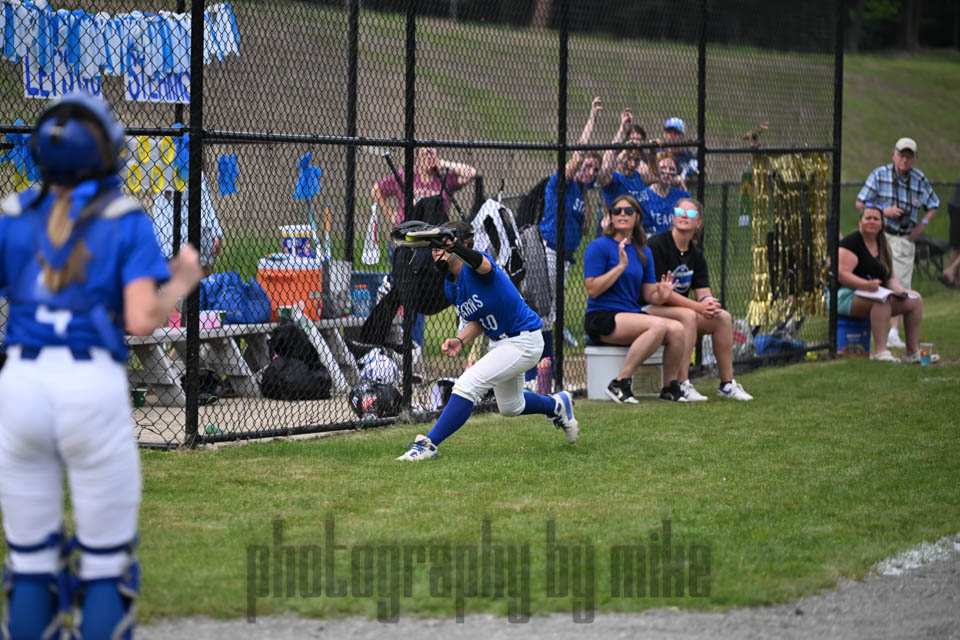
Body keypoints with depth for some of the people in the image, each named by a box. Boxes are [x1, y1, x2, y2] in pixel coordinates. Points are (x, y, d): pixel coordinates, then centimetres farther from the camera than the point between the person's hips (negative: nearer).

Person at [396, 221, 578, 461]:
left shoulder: (473, 269, -26)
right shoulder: (451, 288, 0)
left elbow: (481, 265, -54)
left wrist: (455, 247, -74)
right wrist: (461, 340, -9)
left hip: (523, 341, -10)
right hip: (499, 342, 10)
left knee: (467, 385, -22)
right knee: (510, 407, 26)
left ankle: (429, 445, -17)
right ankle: (558, 405, 54)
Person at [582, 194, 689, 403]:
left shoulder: (643, 251, 15)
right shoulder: (599, 247, -4)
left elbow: (648, 293, 15)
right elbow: (592, 290, -12)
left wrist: (661, 295, -8)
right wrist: (621, 266, -17)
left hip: (633, 314, 6)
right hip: (602, 317, -6)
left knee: (676, 329, -22)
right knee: (658, 325, -31)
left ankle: (670, 388, -4)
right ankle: (620, 384, -26)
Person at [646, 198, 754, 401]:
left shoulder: (696, 254, 10)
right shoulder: (657, 245, -14)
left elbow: (703, 293, 5)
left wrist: (709, 305, -22)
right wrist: (699, 307, -25)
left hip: (681, 307, 8)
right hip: (649, 309, -8)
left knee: (723, 317, -8)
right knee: (688, 316, -34)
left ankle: (727, 384, -2)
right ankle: (682, 385, -35)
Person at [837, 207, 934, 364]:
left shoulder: (883, 246, 16)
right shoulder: (851, 243, -9)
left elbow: (891, 278, 17)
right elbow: (842, 274, -20)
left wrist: (899, 290, -7)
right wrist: (866, 285, -34)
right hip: (848, 295, -8)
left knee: (915, 300, -4)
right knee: (882, 299, -37)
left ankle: (913, 352, -2)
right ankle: (880, 351, -42)